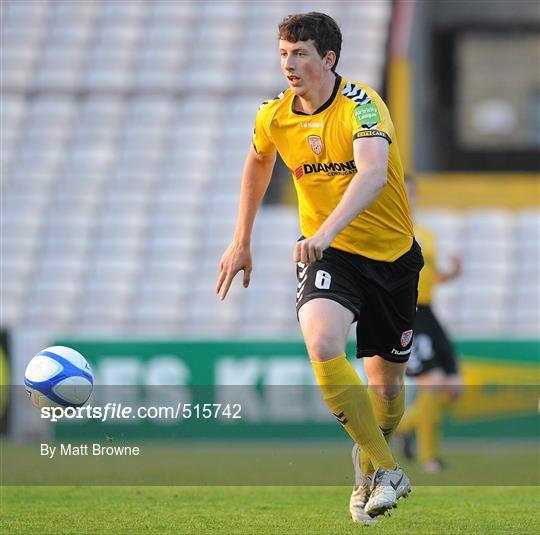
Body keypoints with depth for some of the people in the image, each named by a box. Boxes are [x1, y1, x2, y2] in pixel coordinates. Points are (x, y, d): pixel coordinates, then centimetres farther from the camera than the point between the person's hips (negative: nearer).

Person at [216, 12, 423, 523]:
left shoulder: (361, 106, -21)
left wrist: (327, 231, -54)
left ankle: (367, 468, 41)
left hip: (392, 252, -2)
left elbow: (372, 174, -39)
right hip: (327, 253, 2)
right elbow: (258, 161, 19)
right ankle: (387, 471, -19)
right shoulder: (274, 116, -5)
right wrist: (241, 240, 19)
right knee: (322, 342, -29)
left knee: (387, 384, 8)